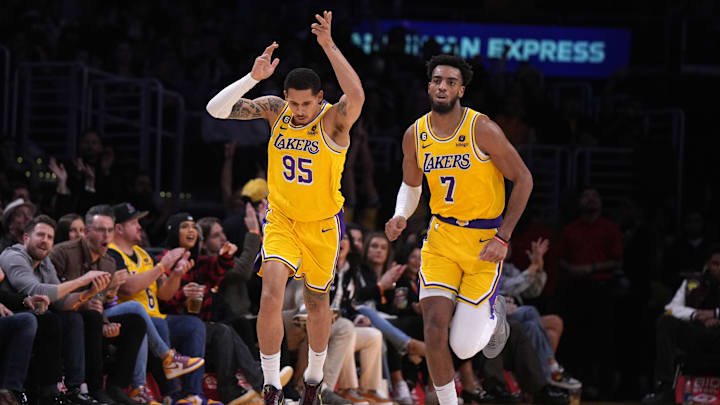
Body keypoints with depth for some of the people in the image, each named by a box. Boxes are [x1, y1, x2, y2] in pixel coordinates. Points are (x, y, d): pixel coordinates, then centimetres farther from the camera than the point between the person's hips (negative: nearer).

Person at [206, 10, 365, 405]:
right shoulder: (275, 110, -10)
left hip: (322, 224, -1)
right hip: (280, 220, 1)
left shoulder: (333, 120, -20)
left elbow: (356, 96, -44)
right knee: (271, 295, -18)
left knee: (316, 302, 15)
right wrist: (254, 77, -30)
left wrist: (329, 46, -47)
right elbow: (217, 108, -16)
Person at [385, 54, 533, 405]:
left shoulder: (482, 130, -14)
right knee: (434, 328, -11)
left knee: (465, 346, -5)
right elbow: (411, 185, 18)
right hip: (441, 236, 4)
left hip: (485, 241, -4)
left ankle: (493, 314, 30)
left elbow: (523, 180, -7)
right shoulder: (415, 135, 0)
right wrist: (400, 217, -4)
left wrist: (503, 238, -13)